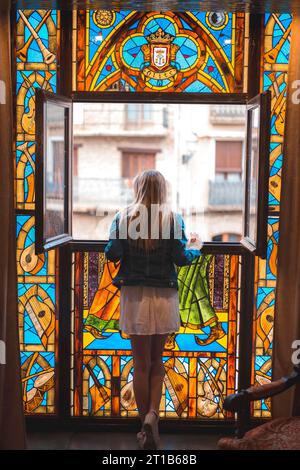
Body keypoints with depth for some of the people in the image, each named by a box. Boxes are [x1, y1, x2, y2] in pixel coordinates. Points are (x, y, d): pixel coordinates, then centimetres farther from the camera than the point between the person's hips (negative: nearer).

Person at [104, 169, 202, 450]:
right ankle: (152, 413, -1)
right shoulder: (172, 218, -3)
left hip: (134, 297, 0)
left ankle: (146, 428, 17)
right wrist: (195, 247, 15)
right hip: (164, 298, 0)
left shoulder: (123, 217, -2)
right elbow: (181, 258, -6)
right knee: (157, 361, 16)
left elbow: (112, 254, -6)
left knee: (141, 364, 9)